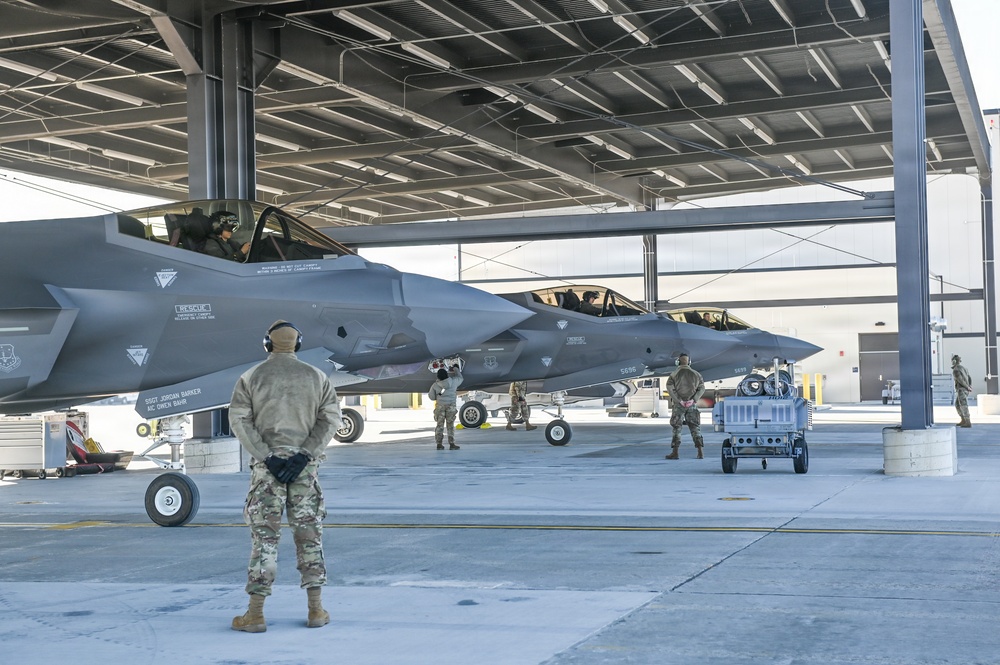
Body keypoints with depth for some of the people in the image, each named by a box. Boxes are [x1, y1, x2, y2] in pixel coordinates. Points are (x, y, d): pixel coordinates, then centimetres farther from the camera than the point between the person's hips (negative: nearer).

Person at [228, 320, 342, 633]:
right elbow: (330, 419, -3)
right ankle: (316, 609, 10)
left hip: (266, 463, -1)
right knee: (308, 532, 9)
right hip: (306, 465, 1)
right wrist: (304, 455, -9)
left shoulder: (252, 377, 1)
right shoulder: (316, 377, 5)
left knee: (264, 534, 1)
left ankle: (255, 613, 0)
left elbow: (239, 420, -7)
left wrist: (267, 457, -9)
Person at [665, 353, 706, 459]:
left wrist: (679, 401, -13)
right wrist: (694, 400, -10)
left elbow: (670, 387, -13)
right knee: (695, 428, 5)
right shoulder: (696, 373, 6)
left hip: (678, 405, -2)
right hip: (692, 405, 2)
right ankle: (700, 453, -2)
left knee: (676, 428, 4)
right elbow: (702, 388, -2)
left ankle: (675, 452, 0)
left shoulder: (675, 374, -1)